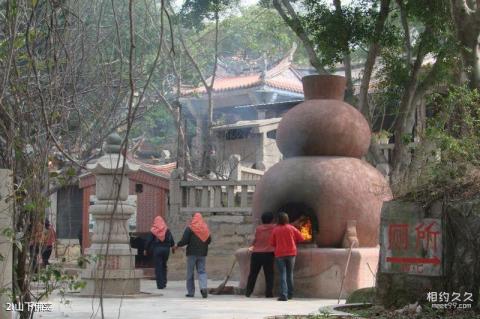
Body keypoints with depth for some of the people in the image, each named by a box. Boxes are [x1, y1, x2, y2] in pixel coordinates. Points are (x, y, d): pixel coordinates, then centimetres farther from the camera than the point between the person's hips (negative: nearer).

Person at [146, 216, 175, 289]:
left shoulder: (153, 230, -5)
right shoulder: (167, 230, 1)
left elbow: (148, 241, -3)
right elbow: (171, 240, 2)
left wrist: (146, 249, 7)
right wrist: (172, 247, 16)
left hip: (157, 250, -3)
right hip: (166, 249, 3)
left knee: (158, 267, 1)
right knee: (164, 266, 18)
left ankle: (160, 284, -3)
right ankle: (164, 282, 16)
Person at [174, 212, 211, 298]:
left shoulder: (189, 228, -9)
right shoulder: (205, 228, 5)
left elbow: (184, 240, -13)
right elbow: (209, 240, 13)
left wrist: (177, 245, 4)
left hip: (192, 253, -4)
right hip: (203, 253, 4)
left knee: (190, 272, 5)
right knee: (202, 271, 6)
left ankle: (190, 292, 7)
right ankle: (203, 287, -17)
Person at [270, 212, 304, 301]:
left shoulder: (275, 230, -3)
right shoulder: (291, 228, -2)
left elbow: (272, 243, 1)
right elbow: (301, 238, 1)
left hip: (279, 254, -1)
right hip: (291, 253, 1)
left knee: (282, 275, -4)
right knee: (290, 274, 15)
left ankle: (283, 295, -15)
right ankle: (290, 294, 22)